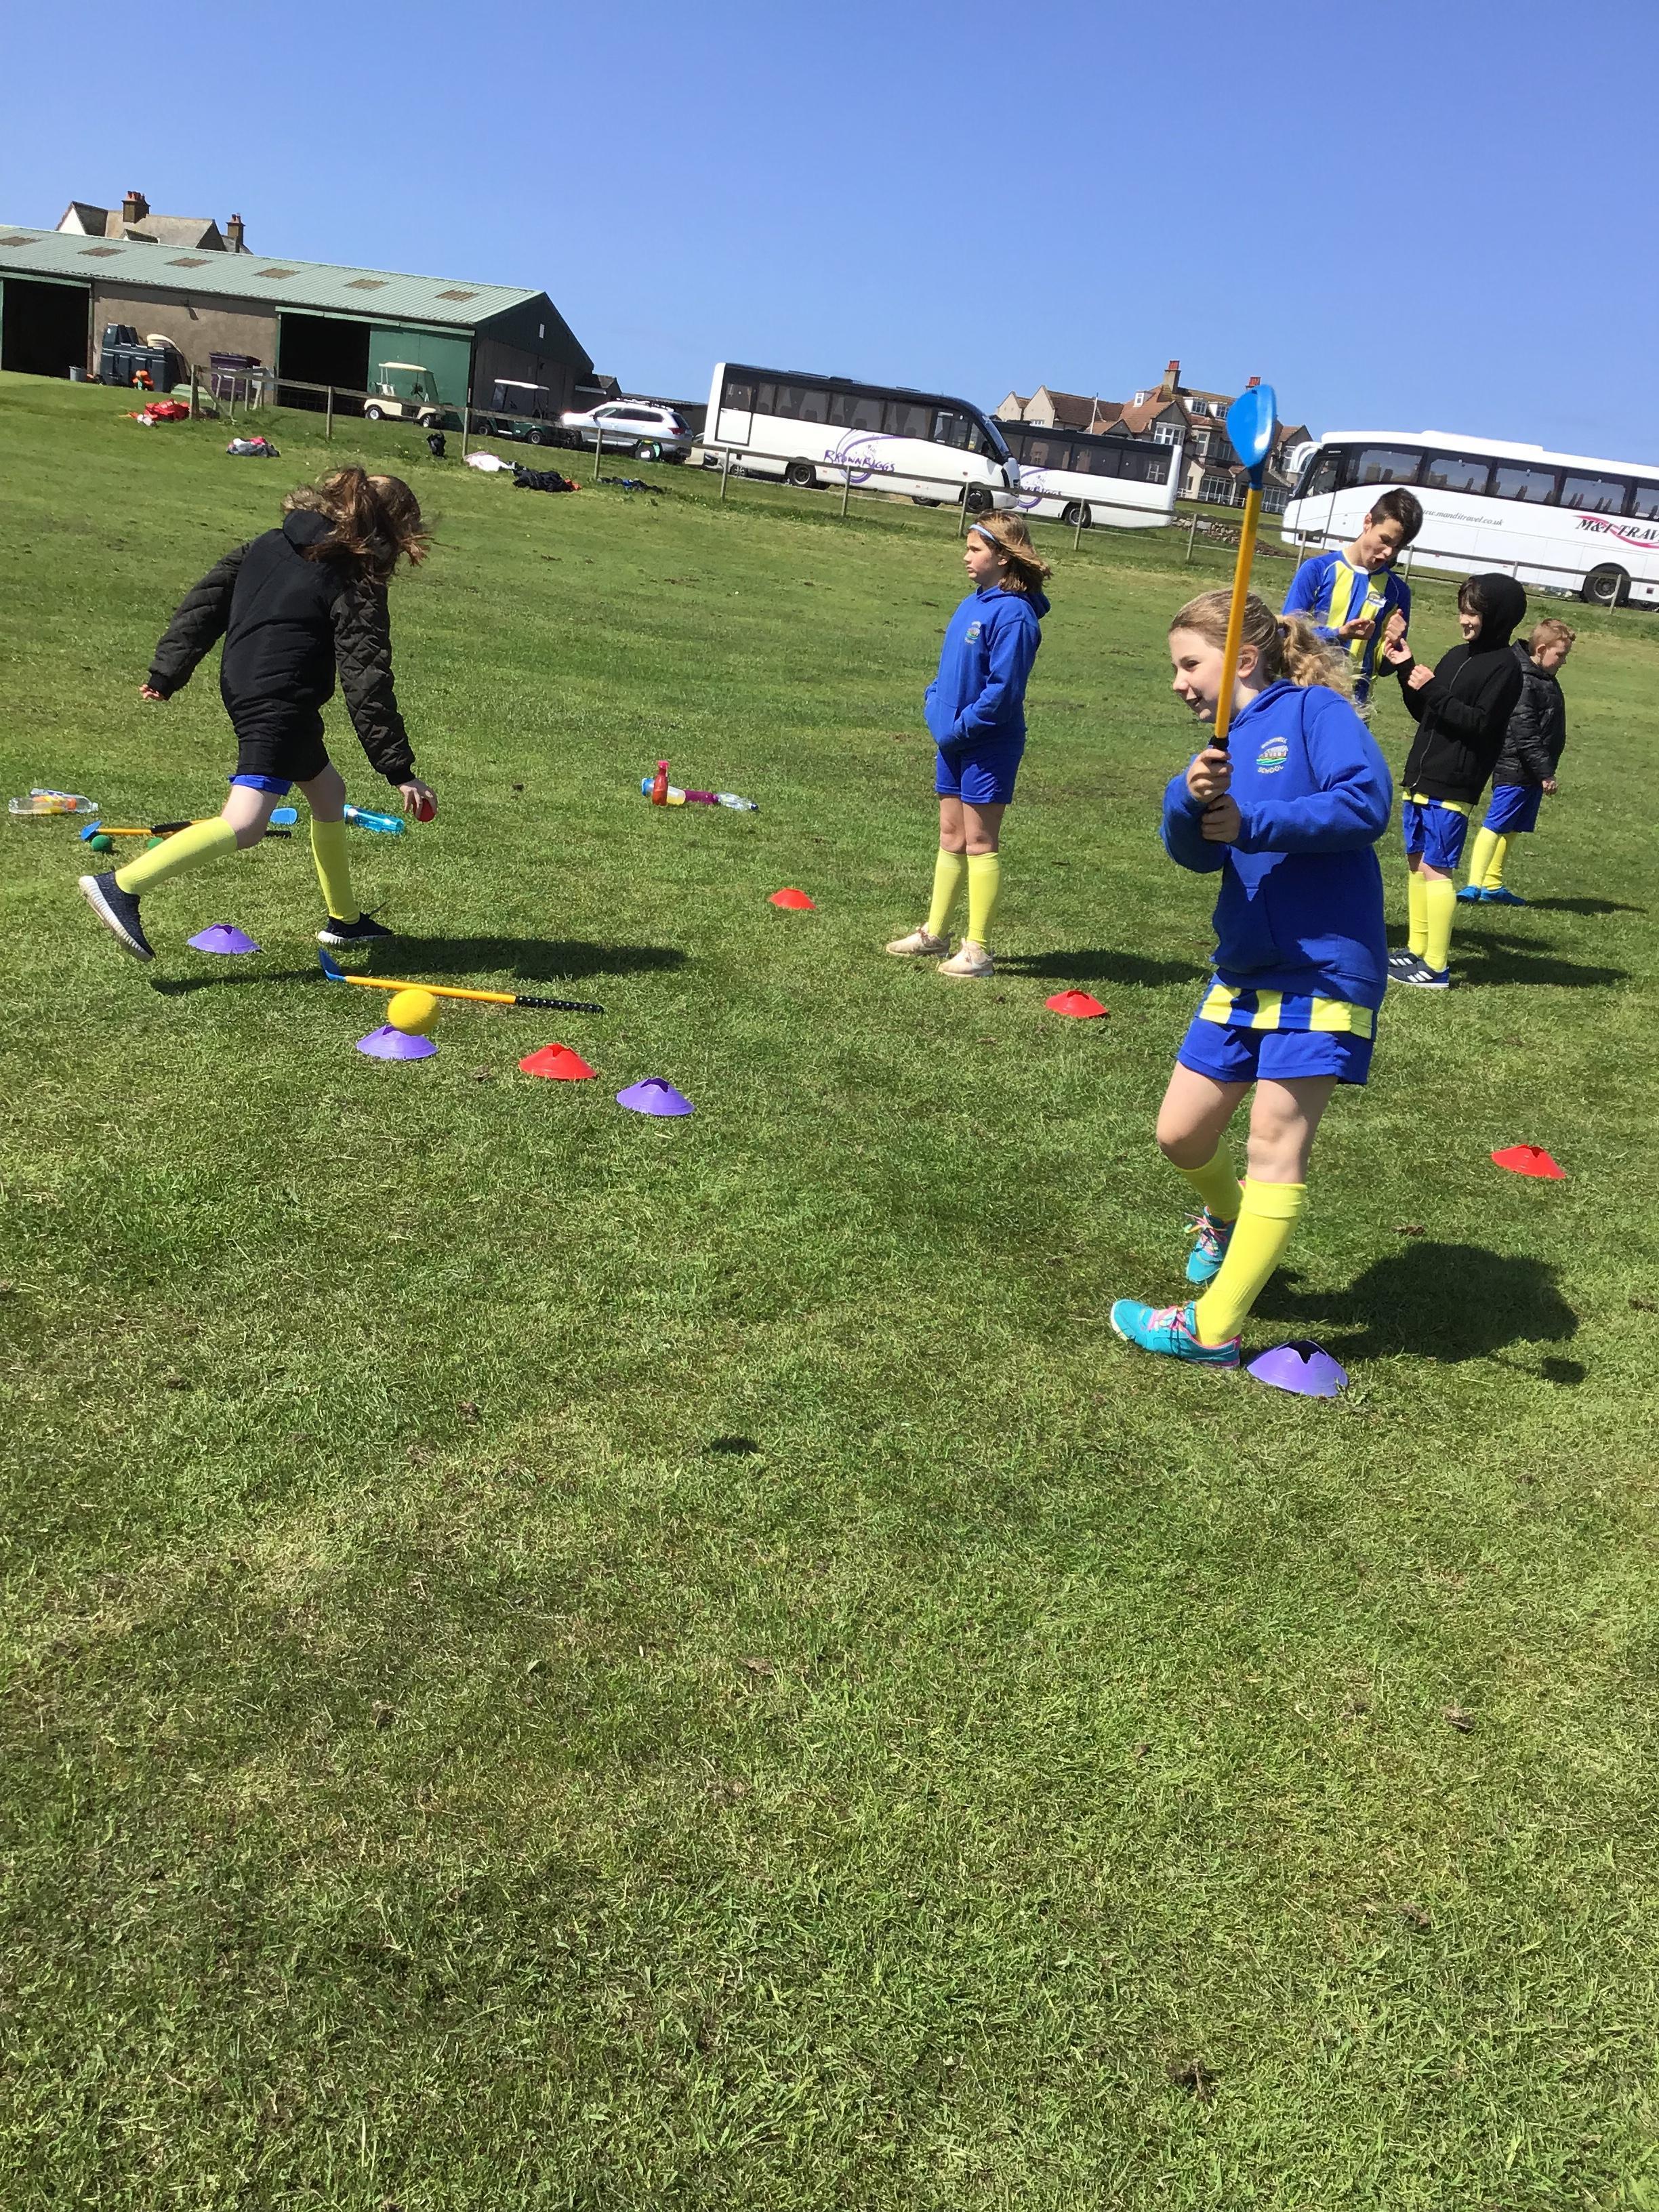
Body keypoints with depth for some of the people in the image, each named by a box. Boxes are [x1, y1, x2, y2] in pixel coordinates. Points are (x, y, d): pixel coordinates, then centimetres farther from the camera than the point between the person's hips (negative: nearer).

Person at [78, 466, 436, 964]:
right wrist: (401, 770, -10)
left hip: (243, 690, 10)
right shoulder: (356, 584, -8)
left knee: (328, 791, 23)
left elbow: (205, 600, 9)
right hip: (280, 706, -10)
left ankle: (344, 919, 32)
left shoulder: (271, 543, 12)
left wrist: (167, 671, 14)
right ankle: (121, 886, -24)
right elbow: (367, 684, -12)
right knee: (244, 824, -16)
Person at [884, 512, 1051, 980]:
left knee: (979, 843, -2)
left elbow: (1004, 690, -22)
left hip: (988, 746, -8)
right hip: (954, 738, 8)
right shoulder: (971, 604, 10)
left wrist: (959, 729, -18)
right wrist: (935, 704, 6)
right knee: (951, 838, 15)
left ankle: (978, 950, 6)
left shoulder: (1013, 614, -17)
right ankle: (935, 933, 25)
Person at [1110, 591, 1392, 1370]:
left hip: (1322, 969, -7)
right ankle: (1228, 1220, 42)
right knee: (1180, 1135, 10)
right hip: (1244, 970, 8)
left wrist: (1252, 823, -20)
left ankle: (1214, 1330, -4)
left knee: (1276, 1143, -7)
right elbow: (1191, 851, -2)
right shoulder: (1226, 745, 14)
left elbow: (1368, 803, -21)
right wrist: (1192, 799, -23)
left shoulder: (1313, 709, -5)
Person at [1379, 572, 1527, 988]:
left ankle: (1436, 967, -3)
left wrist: (1433, 691, -19)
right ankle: (1417, 950, 21)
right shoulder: (1457, 655, 15)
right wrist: (1406, 670, 7)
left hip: (1453, 788, -8)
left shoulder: (1504, 667, -8)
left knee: (1435, 868, -8)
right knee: (1416, 861, 12)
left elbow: (1481, 724, -16)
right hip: (1421, 779, 8)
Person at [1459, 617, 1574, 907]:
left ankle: (1493, 886, 18)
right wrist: (1545, 773, -21)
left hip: (1532, 773, 10)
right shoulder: (1523, 682, -16)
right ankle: (1475, 886, -8)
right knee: (1496, 825, -8)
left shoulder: (1546, 679, 14)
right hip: (1516, 770, -10)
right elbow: (1524, 734, -21)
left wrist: (1546, 770, 19)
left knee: (1511, 829, 12)